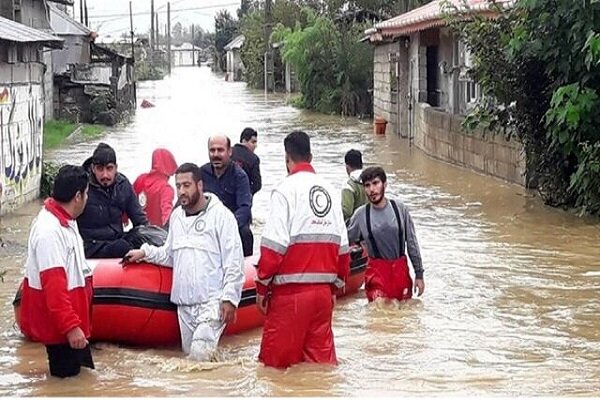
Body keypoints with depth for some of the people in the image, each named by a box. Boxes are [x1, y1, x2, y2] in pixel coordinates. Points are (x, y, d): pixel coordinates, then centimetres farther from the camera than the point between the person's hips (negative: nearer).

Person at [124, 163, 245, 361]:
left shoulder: (221, 215, -6)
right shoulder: (176, 216, 15)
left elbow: (234, 262, -9)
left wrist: (230, 298, -14)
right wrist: (144, 252, 10)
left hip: (212, 302, -7)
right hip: (184, 303, 7)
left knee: (200, 354, -20)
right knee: (189, 353, 10)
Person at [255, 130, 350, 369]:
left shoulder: (286, 190, -8)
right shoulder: (329, 191, 10)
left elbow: (274, 246, -14)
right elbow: (342, 248, 13)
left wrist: (262, 287, -5)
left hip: (291, 292, -6)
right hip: (323, 291, 6)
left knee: (276, 362, 2)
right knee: (322, 359, 11)